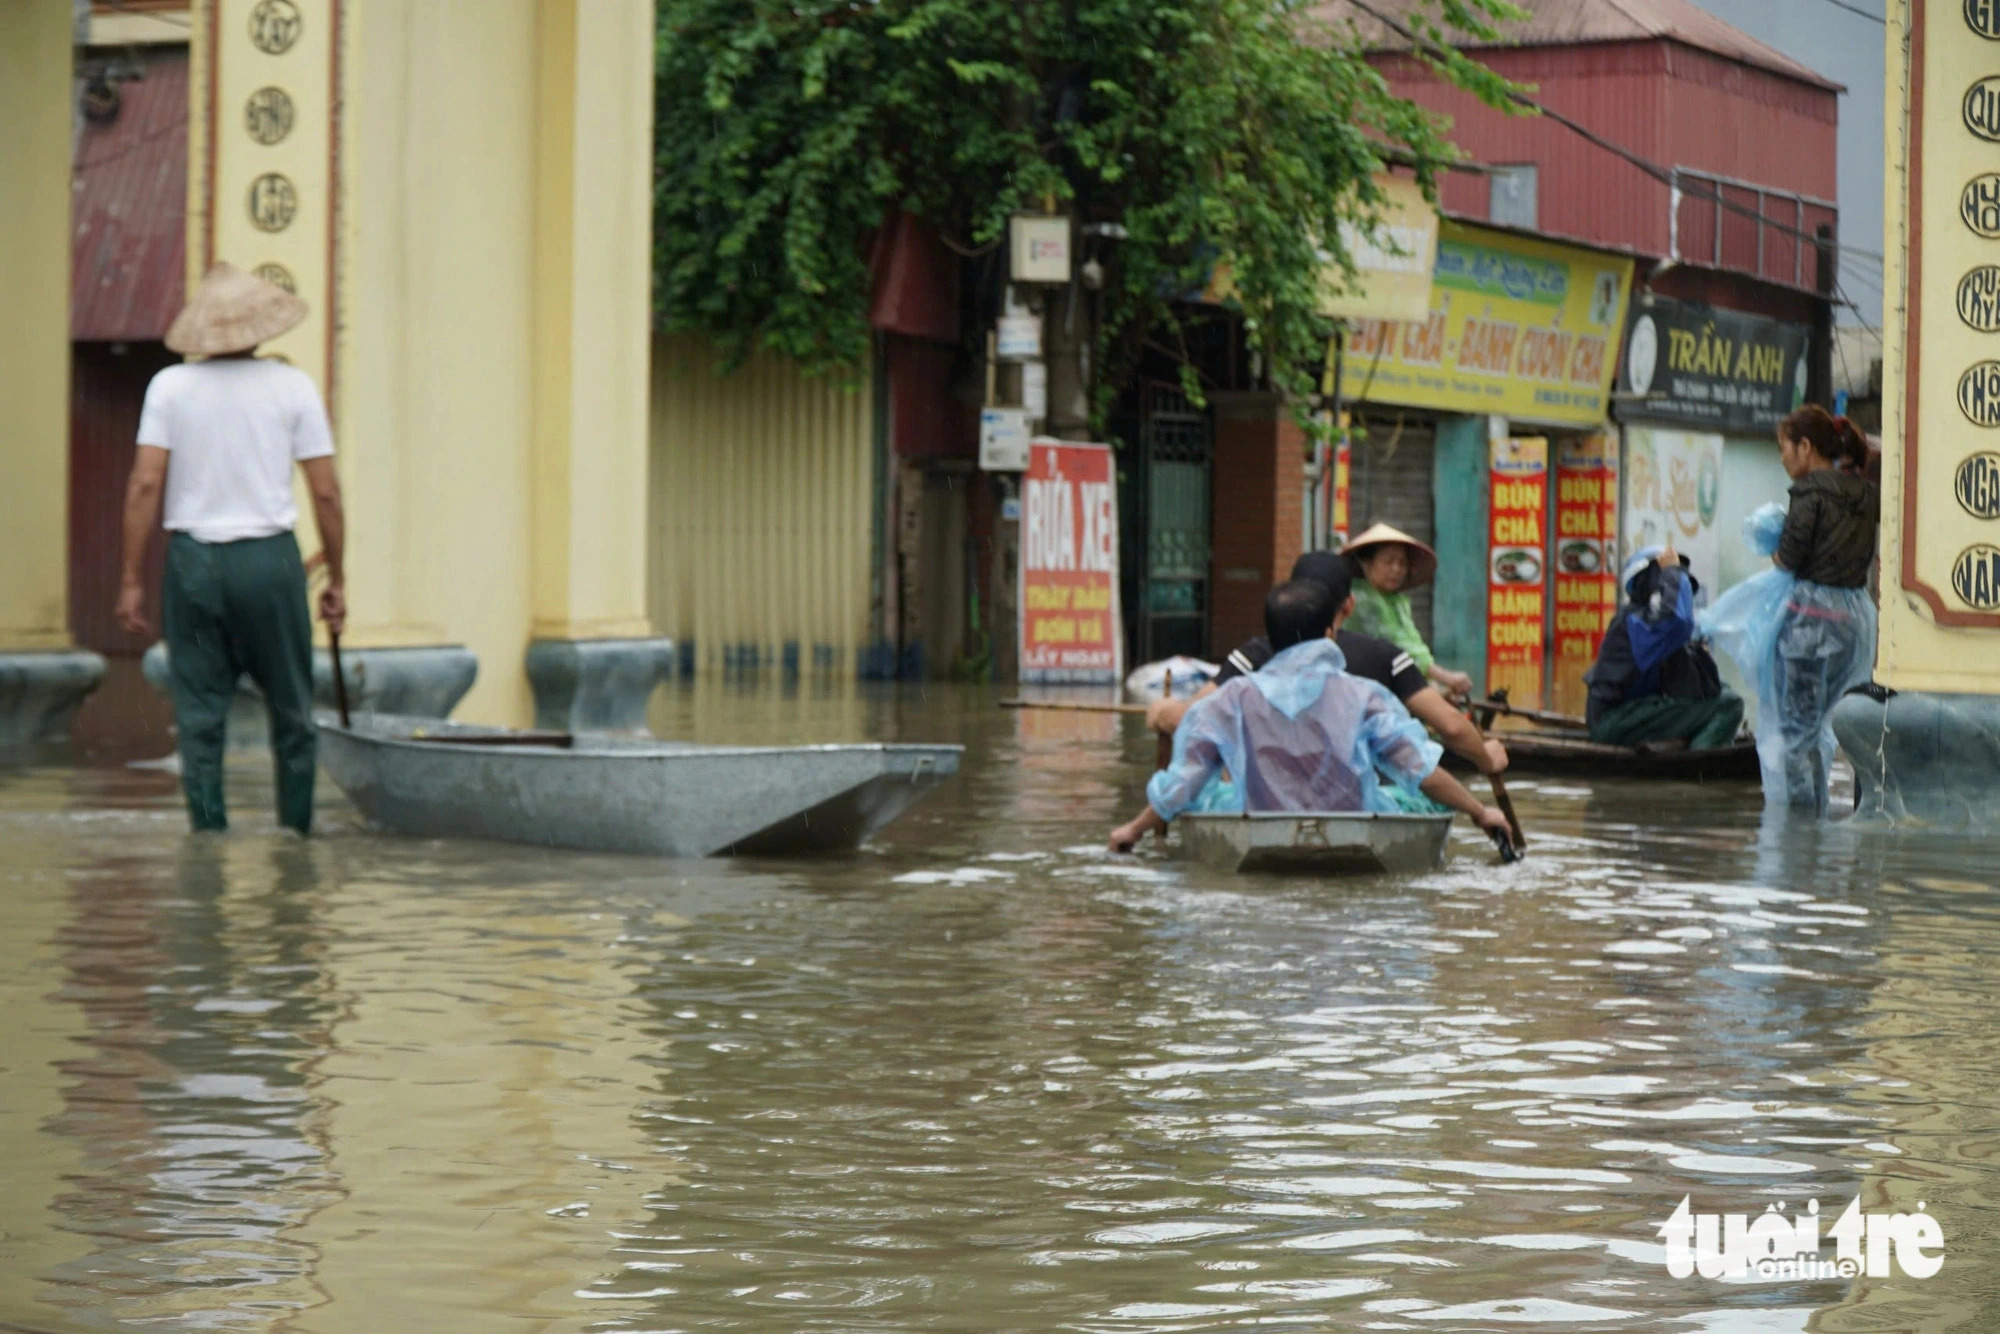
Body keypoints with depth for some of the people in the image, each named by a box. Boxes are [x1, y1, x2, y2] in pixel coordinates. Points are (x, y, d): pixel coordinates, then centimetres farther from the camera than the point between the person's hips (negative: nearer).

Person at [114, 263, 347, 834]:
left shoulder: (170, 386, 1)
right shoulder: (293, 387, 0)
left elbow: (145, 485, -4)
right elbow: (326, 493, -1)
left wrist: (131, 579, 0)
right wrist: (336, 579, 8)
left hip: (192, 558, 1)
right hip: (270, 557, -1)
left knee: (199, 716, 6)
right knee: (292, 712, 11)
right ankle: (296, 834, 14)